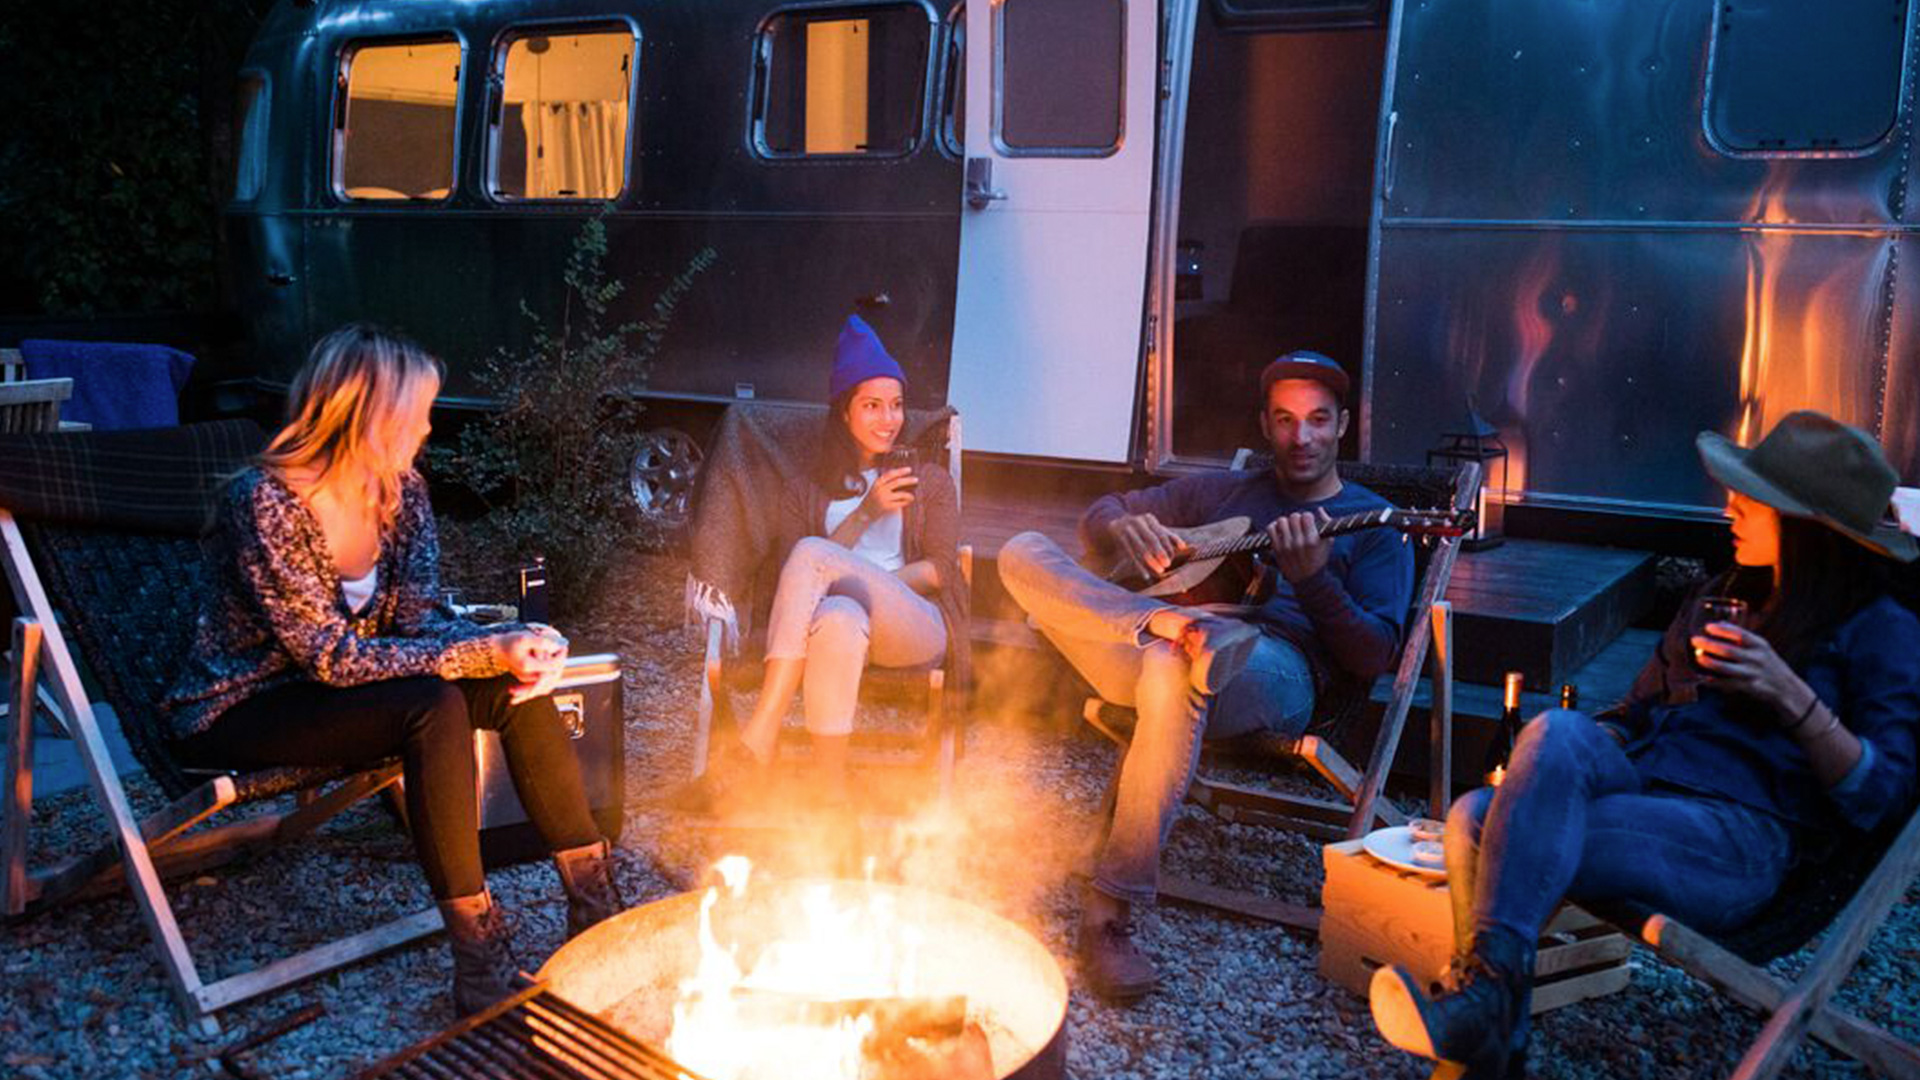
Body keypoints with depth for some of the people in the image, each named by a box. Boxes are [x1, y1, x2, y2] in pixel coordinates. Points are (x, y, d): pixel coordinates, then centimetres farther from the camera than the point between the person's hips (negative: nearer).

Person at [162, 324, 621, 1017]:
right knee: (435, 707, -31)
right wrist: (485, 654, -33)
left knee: (518, 688, -15)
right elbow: (332, 656, -27)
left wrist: (510, 648, -24)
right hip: (235, 712, -7)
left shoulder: (401, 490, -4)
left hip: (331, 691, 7)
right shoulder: (264, 503, -26)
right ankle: (480, 964, -26)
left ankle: (595, 906, -10)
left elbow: (420, 619, -3)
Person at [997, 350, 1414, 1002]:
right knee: (1024, 552, -13)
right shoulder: (1222, 491, 28)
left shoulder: (1375, 526, 17)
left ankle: (1111, 911, -36)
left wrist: (1312, 577, -13)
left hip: (1275, 670, -4)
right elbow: (1098, 515, 26)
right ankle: (1164, 624, -37)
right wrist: (1125, 529, 1)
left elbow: (1374, 659, 3)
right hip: (1146, 656, 4)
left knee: (1172, 673, -42)